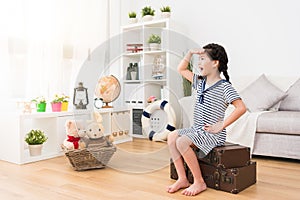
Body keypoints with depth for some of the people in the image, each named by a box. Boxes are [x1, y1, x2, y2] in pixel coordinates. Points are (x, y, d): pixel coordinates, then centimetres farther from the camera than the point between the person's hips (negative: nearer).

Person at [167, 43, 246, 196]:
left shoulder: (224, 86, -13)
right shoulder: (199, 82, 11)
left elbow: (241, 108, -22)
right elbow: (181, 69, 22)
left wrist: (221, 125, -20)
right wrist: (190, 53, 8)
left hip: (213, 134, -8)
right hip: (196, 130, 8)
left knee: (182, 142, -26)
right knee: (172, 136, -9)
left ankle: (199, 182, -11)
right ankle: (182, 179, -5)